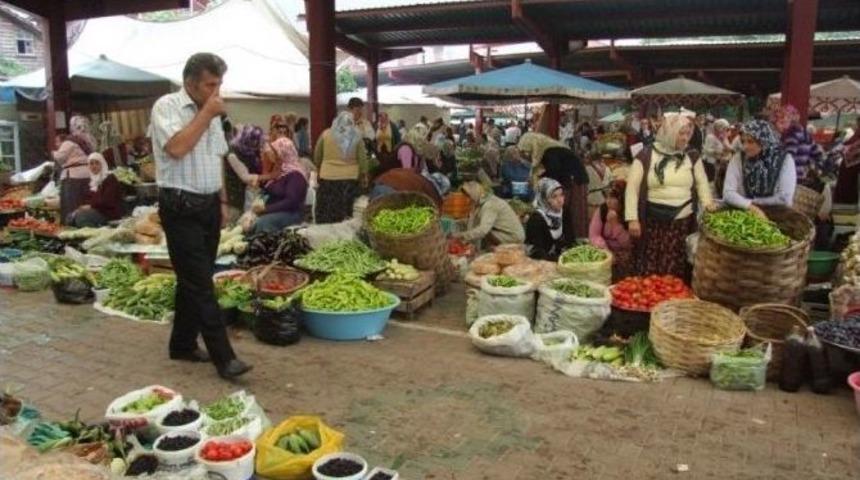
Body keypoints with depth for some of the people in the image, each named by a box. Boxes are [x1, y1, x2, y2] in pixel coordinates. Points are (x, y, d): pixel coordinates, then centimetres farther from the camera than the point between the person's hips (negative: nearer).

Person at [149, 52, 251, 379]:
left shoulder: (211, 113, 13)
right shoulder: (167, 106, -9)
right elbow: (177, 148, -25)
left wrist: (222, 200, 15)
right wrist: (206, 114, -17)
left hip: (209, 205, 7)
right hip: (181, 208, -7)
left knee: (194, 281, 13)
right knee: (201, 285, -7)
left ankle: (183, 344, 26)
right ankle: (224, 357, -6)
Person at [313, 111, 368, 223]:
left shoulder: (326, 134, 2)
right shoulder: (356, 136, 0)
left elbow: (317, 157, 10)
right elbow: (362, 158, 2)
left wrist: (320, 168, 26)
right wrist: (363, 174, 13)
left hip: (328, 177, 0)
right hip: (349, 178, 0)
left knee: (326, 212, 4)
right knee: (345, 214, 4)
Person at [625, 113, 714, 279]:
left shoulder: (692, 158, 9)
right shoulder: (645, 156, -3)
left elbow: (702, 183, 12)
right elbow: (632, 188, -4)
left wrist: (708, 204, -8)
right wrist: (632, 218, -10)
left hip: (683, 223, 3)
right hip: (653, 224, -3)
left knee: (679, 274, 5)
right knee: (651, 273, -1)